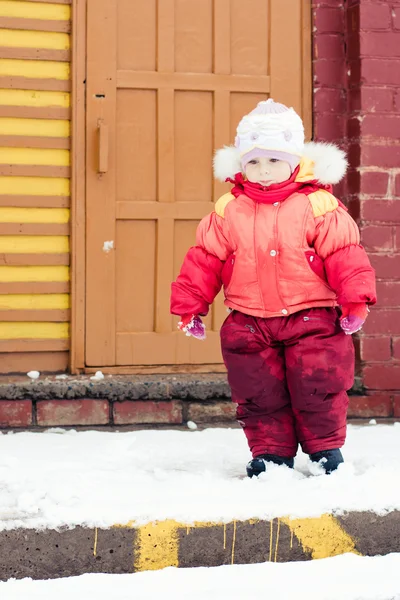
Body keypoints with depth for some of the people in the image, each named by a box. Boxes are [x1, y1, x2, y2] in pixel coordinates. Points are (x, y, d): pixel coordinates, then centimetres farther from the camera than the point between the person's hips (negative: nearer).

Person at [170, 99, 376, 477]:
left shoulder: (318, 205, -5)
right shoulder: (227, 212, 1)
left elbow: (344, 254, -6)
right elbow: (204, 260, 6)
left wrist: (355, 300, -12)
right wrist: (189, 307, 7)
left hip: (311, 318, -2)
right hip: (249, 324, 2)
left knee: (318, 387, -2)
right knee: (259, 395, 6)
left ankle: (325, 448, 17)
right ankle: (271, 453, 20)